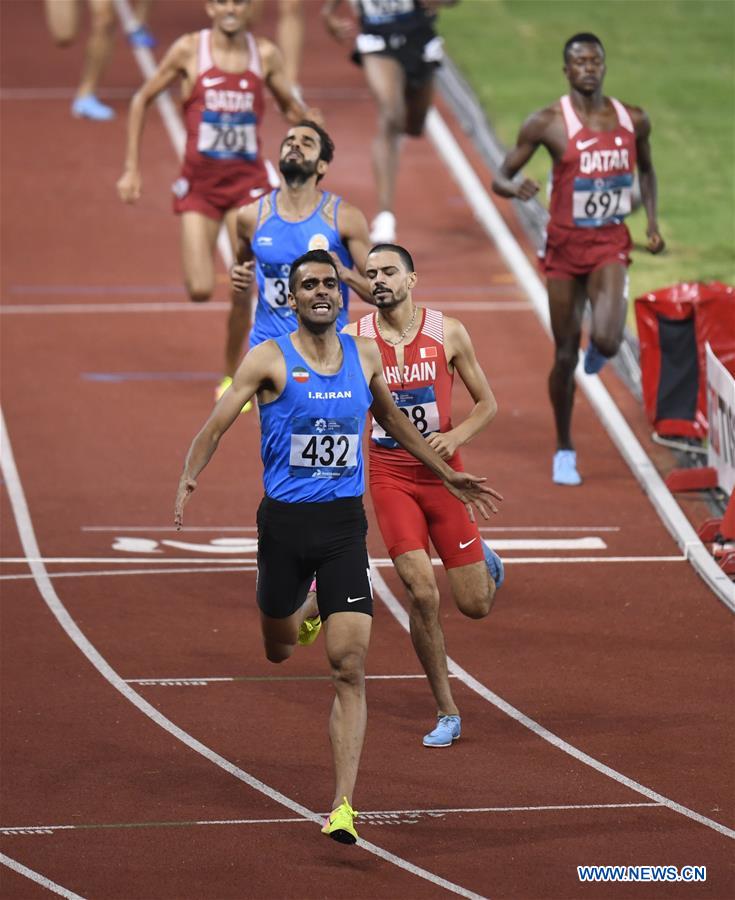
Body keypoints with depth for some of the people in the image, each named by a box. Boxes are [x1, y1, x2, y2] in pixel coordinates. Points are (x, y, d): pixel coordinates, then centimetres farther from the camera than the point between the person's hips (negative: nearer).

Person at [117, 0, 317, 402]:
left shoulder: (265, 54, 0)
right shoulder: (189, 50, -4)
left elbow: (290, 106, 14)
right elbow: (142, 100, 6)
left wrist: (309, 120, -12)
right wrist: (131, 169, 4)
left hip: (247, 181, 1)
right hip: (199, 183, -1)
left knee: (246, 290, -6)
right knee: (200, 290, -10)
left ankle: (233, 377, 13)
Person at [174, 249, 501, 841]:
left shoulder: (365, 357, 6)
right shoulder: (270, 361, -5)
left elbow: (394, 422, 24)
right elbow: (217, 425, -10)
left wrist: (448, 475, 28)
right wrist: (190, 477, -29)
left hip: (344, 525, 1)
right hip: (284, 522, -1)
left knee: (350, 668, -10)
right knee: (279, 652, 18)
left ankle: (343, 807, -11)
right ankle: (305, 612, 57)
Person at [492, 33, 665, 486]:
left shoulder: (633, 121, 2)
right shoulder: (548, 123, -8)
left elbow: (646, 169, 22)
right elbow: (500, 177, -4)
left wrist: (652, 221, 10)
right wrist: (515, 187, -27)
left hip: (611, 245, 1)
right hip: (565, 245, -1)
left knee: (608, 341, -21)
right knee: (565, 355, 5)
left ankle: (598, 349, 19)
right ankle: (565, 451, 23)